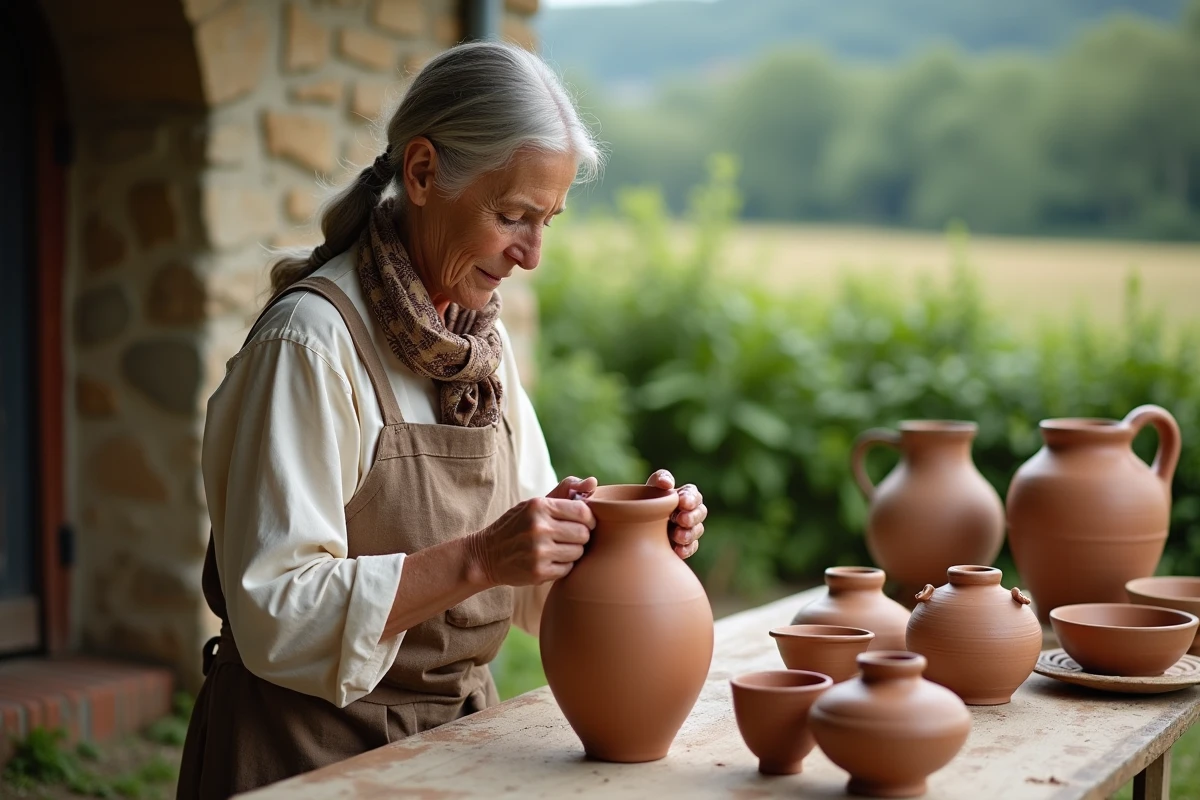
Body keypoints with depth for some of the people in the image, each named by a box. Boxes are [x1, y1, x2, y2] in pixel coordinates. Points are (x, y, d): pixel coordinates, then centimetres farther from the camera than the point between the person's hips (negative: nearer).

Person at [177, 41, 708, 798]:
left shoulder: (485, 338, 6)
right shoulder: (311, 340, -18)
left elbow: (527, 583, 9)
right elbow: (276, 618, -23)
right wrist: (477, 559, -30)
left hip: (459, 734, 7)